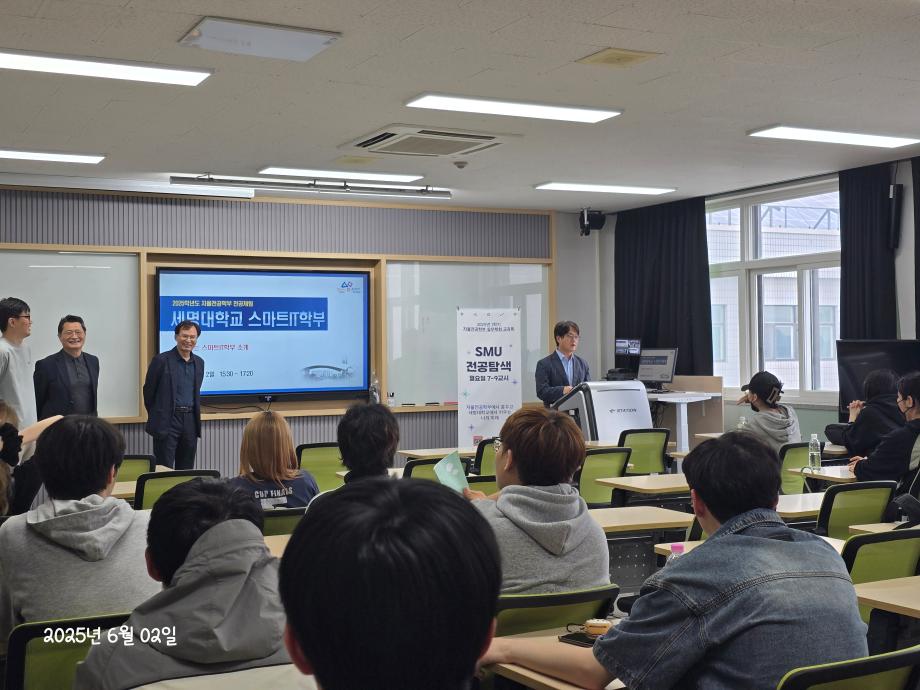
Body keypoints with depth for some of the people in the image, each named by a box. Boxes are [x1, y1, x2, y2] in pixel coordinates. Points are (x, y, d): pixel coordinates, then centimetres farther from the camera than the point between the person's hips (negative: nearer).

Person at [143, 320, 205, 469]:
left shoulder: (199, 362, 10)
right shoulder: (161, 360, -7)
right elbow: (148, 391, 1)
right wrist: (156, 416, 9)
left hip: (190, 422, 5)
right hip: (167, 422, -5)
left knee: (186, 470, 9)